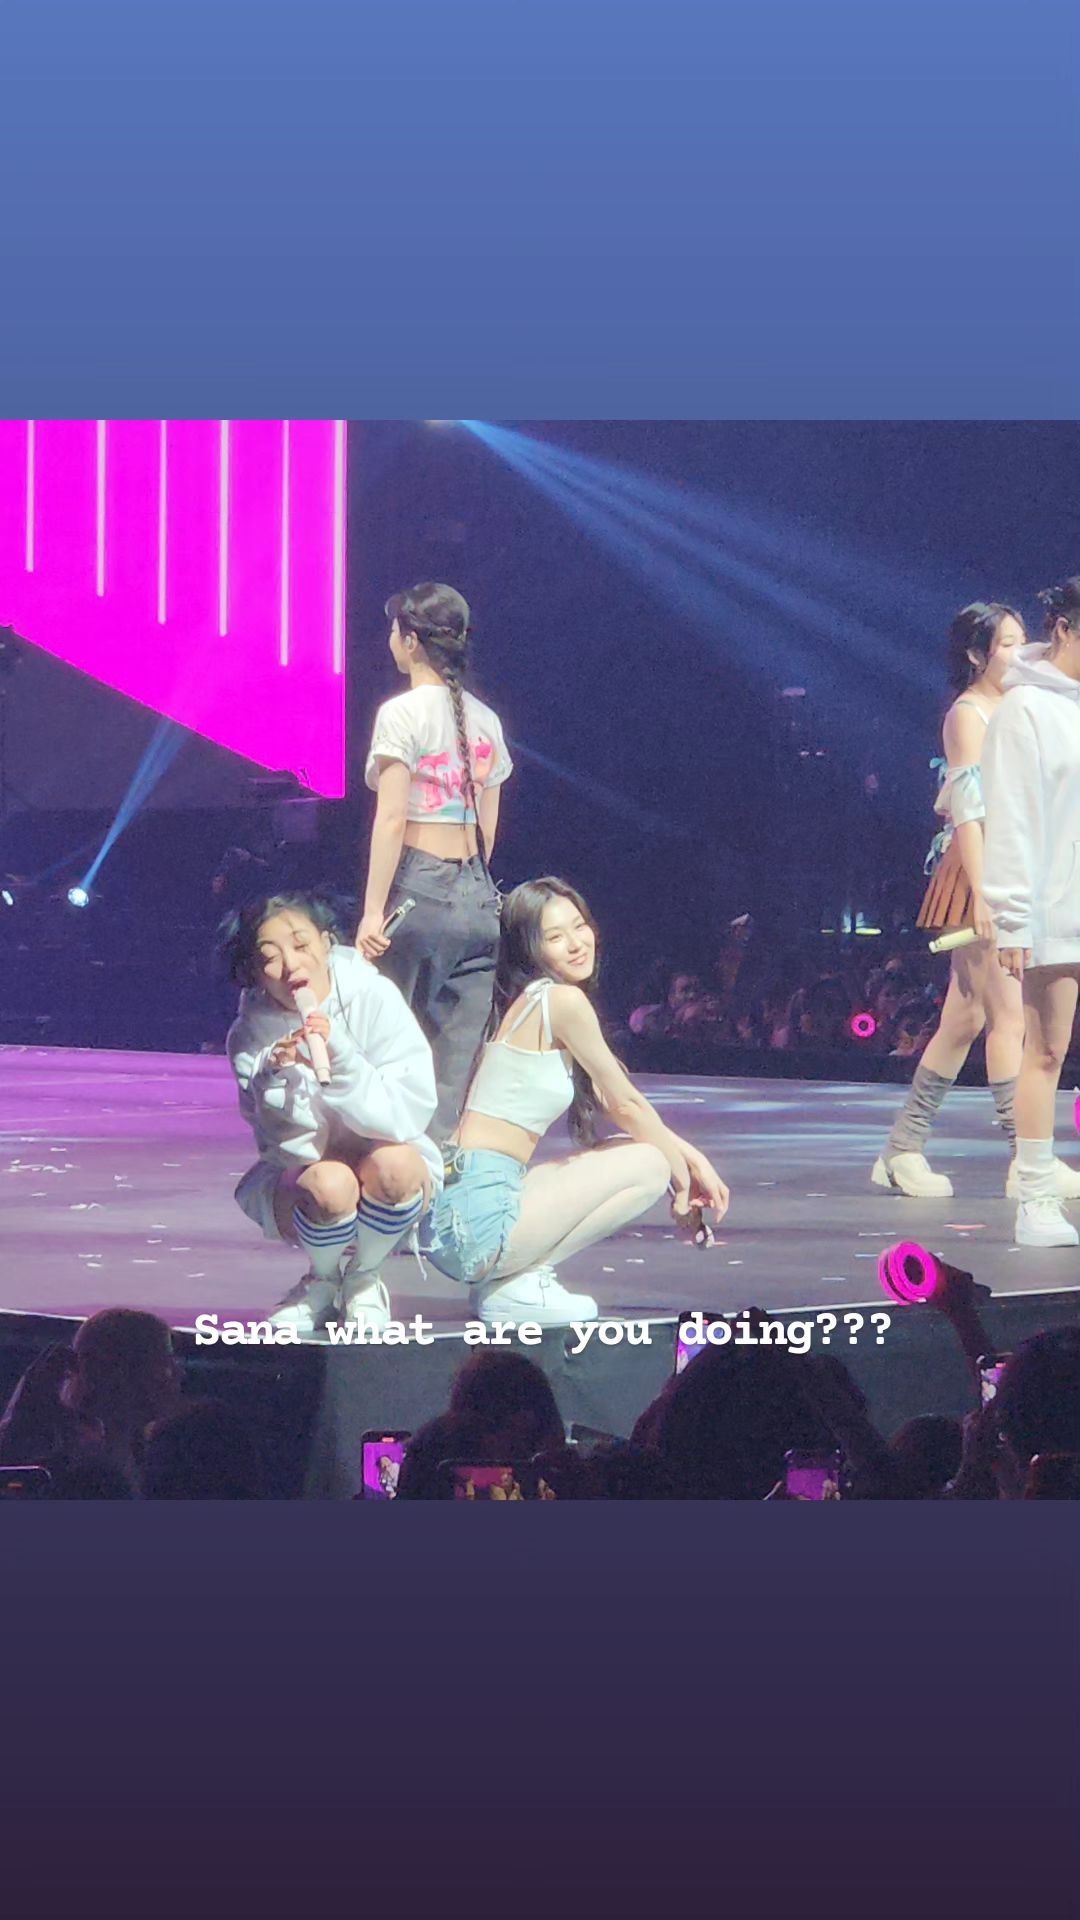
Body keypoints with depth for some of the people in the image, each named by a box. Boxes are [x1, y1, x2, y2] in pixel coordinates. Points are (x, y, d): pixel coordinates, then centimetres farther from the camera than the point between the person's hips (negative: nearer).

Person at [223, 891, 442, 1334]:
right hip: (299, 1178, 0)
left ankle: (364, 1279, -3)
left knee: (392, 1164, -35)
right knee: (331, 1185, -35)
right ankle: (321, 1282, 2)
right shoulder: (251, 1036, -11)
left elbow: (407, 1115, -21)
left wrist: (339, 1057, -33)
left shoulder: (372, 998, -14)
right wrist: (277, 1078, -33)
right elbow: (278, 1142, -16)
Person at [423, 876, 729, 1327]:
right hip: (478, 1214, -10)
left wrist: (688, 1154, 17)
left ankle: (519, 1273, 11)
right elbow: (625, 1103, -2)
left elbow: (608, 1102, 23)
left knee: (632, 1156, 22)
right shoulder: (563, 1000, -11)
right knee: (649, 1166, -3)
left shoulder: (526, 1002, 18)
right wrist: (682, 1166, 13)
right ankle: (515, 1285, -6)